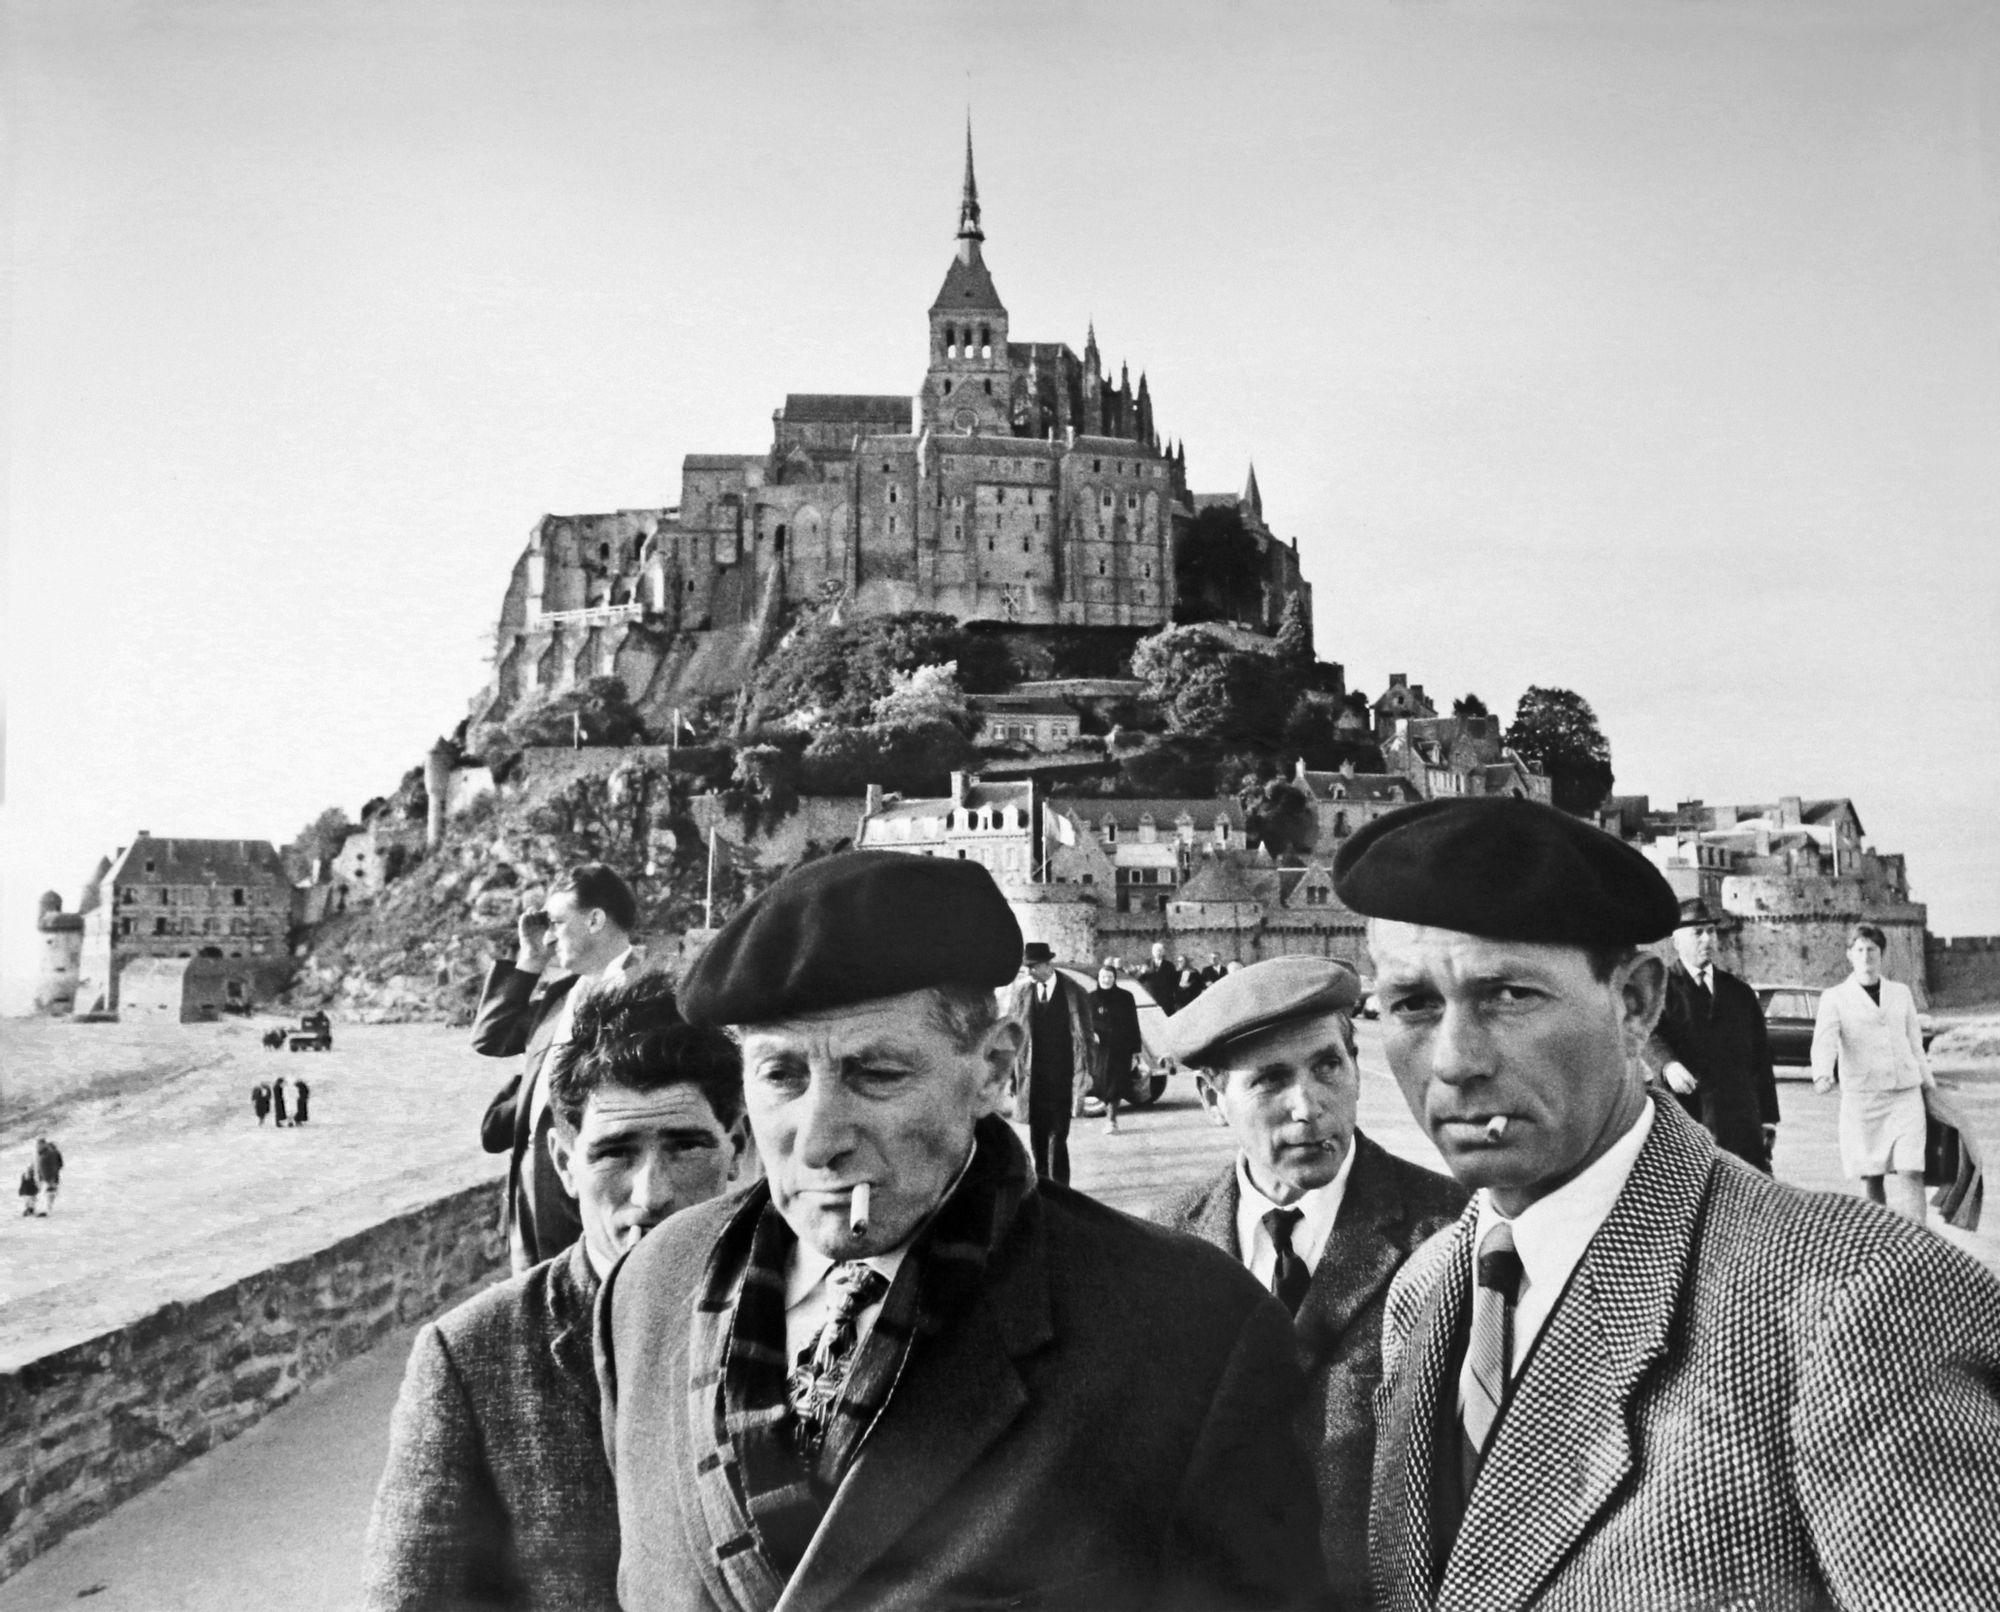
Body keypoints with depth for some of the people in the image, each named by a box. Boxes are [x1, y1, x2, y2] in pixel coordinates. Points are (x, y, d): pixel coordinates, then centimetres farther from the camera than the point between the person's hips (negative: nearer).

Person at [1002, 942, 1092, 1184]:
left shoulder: (1073, 992, -3)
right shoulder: (1020, 992, 2)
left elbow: (1085, 1034, 0)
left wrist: (1086, 1071, -5)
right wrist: (1011, 1074, 2)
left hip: (1062, 1076, -2)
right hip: (1032, 1076, 2)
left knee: (1058, 1134, -8)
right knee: (1037, 1135, 10)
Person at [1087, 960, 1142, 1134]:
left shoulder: (1125, 997, 2)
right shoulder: (1092, 998, 4)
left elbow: (1133, 1024, 4)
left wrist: (1135, 1048, 2)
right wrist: (1091, 1033, -15)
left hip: (1121, 1047, -1)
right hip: (1100, 1047, 1)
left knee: (1116, 1082, -6)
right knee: (1101, 1080, -2)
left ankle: (1111, 1118, -4)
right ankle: (1110, 1115, 17)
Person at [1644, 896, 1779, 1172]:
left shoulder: (1741, 993, 17)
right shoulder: (1662, 986, 3)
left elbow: (1761, 1058, 17)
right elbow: (1650, 1035, -15)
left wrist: (1769, 1118, 12)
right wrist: (1668, 1065, -35)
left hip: (1741, 1120, 4)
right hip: (1685, 1112, -4)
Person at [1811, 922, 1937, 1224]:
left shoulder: (1901, 993, 13)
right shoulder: (1835, 998, 2)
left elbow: (1915, 1043, 21)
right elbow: (1824, 1040, -15)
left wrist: (1929, 1084, 21)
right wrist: (1822, 1074, -33)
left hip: (1906, 1094, 2)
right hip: (1861, 1096, -2)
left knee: (1910, 1171, -11)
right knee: (1871, 1177, 3)